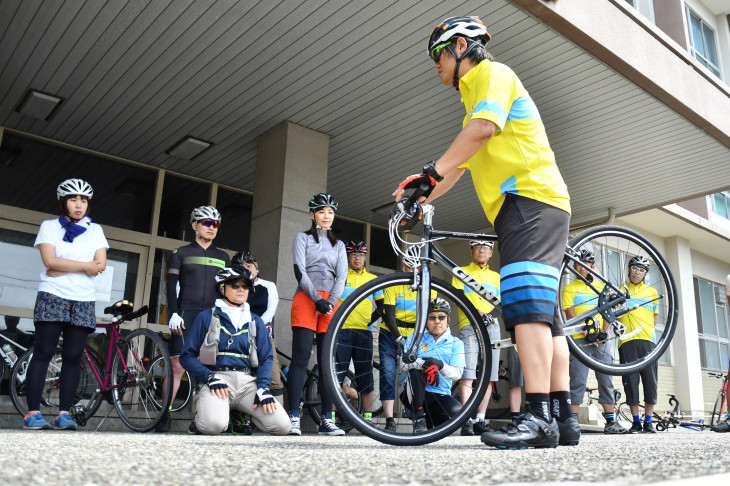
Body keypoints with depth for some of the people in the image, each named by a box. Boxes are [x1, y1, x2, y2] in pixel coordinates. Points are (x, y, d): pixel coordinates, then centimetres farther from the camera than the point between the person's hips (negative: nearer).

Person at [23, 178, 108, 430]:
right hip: (52, 297, -2)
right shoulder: (49, 226, 8)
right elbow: (50, 261, -8)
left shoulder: (95, 230, 14)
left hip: (83, 302, 2)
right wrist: (84, 266, -7)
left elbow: (100, 265, 1)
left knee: (73, 357, -2)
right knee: (43, 353, -5)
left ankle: (64, 413, 1)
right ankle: (33, 413, -3)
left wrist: (64, 268, -7)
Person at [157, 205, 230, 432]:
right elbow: (171, 285, 3)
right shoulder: (181, 253, 10)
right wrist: (173, 313, -9)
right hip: (186, 314, -2)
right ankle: (165, 416, -1)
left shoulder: (223, 257, 18)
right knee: (178, 366, -8)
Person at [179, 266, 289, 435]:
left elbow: (266, 358, 13)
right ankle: (202, 417, 2)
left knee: (282, 425, -20)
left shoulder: (256, 322, 20)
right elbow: (187, 356, 6)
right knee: (214, 425, -34)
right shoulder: (206, 317, 12)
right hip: (217, 379, -2)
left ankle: (245, 416, 8)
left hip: (248, 383, 3)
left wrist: (263, 388, -7)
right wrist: (210, 378, -11)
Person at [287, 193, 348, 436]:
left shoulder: (338, 245, 20)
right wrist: (317, 299, -12)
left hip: (330, 302, 3)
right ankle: (294, 417, -13)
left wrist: (330, 302, -9)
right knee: (301, 357, -12)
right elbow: (300, 270, -2)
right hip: (306, 299, -3)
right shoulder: (303, 238, 11)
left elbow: (342, 276, 8)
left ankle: (326, 420, -1)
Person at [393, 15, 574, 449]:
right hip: (531, 204, 10)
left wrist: (430, 172, -23)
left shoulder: (493, 73, 2)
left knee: (525, 301, -23)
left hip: (530, 195, -10)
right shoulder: (476, 91, 31)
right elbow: (460, 164, 29)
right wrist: (421, 200, 21)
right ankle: (563, 416, 6)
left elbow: (483, 127, -19)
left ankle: (540, 417, -28)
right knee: (543, 310, 4)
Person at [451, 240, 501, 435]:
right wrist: (478, 313, -15)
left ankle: (480, 420, 3)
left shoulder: (496, 276, 24)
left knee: (488, 377, -1)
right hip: (469, 325, -3)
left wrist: (490, 314, -6)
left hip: (492, 326, 4)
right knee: (467, 375, -13)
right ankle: (466, 421, -15)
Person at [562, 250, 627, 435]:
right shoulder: (569, 288, 7)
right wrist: (586, 333, -13)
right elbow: (570, 315, -2)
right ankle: (572, 421, -5)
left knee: (606, 379, 2)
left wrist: (604, 332, -5)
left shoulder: (601, 287, 17)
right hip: (580, 339, -3)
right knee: (578, 381, -7)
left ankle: (611, 421, 6)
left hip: (601, 339, 3)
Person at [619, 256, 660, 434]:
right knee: (630, 381, -2)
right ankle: (636, 421, 6)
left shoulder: (652, 292, 19)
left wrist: (649, 331, 6)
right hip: (626, 341, -1)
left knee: (650, 380, -2)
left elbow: (655, 316, 21)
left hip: (647, 341, 1)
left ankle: (648, 421, 9)